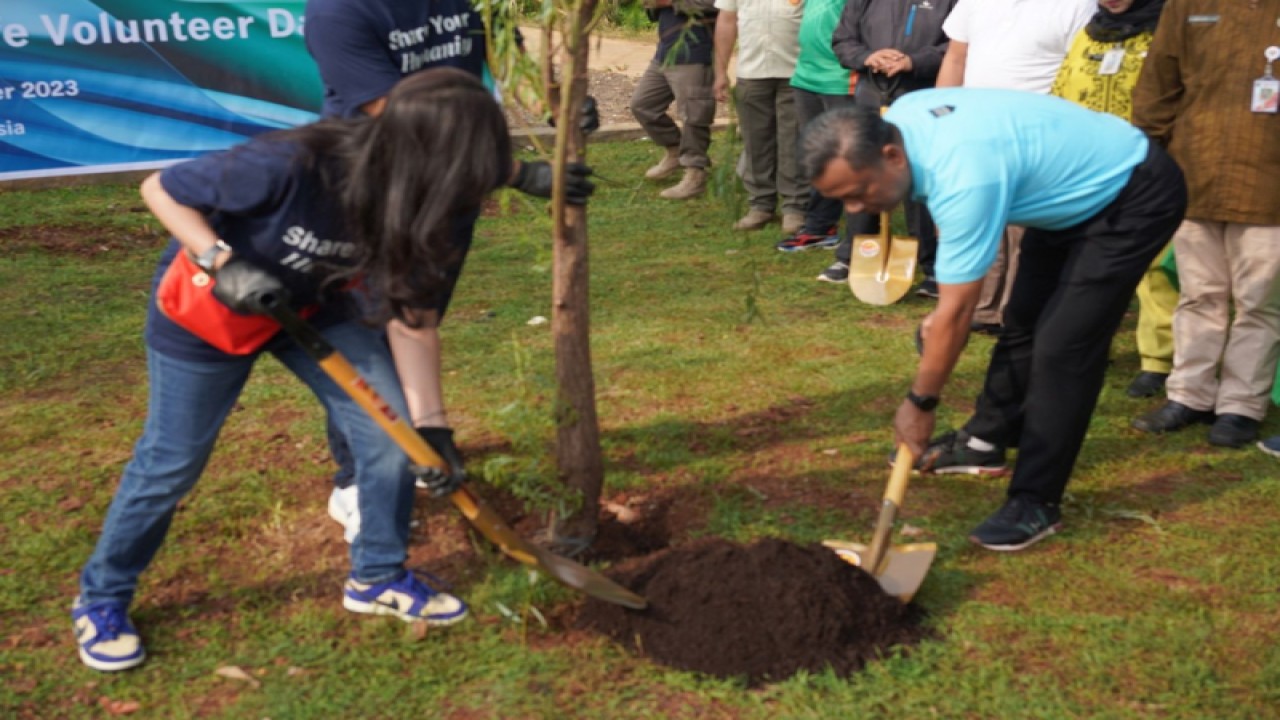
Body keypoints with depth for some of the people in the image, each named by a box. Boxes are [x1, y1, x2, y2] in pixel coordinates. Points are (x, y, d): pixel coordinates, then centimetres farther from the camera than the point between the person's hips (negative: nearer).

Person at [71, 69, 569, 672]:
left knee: (392, 431, -3)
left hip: (317, 307, 5)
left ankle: (378, 576, 19)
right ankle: (101, 599, 27)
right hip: (206, 307, -5)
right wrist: (223, 262, -36)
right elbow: (160, 189, -23)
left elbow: (406, 316, -12)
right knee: (171, 463, 4)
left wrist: (428, 423, -15)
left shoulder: (410, 200, -21)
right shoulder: (287, 168, -39)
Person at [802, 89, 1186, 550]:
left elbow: (956, 313, -30)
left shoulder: (963, 178, -38)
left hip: (1137, 196, -9)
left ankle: (1036, 503, -6)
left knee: (1062, 345, -15)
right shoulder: (901, 115, -12)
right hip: (1074, 188, 9)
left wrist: (919, 404, -18)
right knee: (1023, 319, 17)